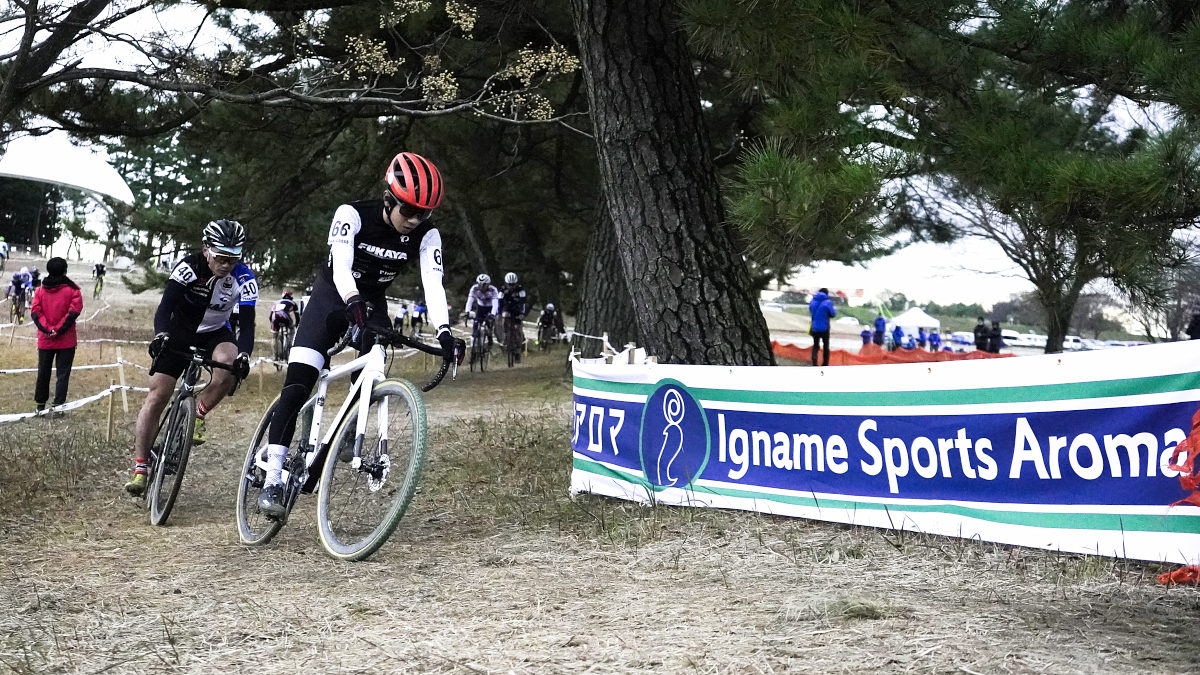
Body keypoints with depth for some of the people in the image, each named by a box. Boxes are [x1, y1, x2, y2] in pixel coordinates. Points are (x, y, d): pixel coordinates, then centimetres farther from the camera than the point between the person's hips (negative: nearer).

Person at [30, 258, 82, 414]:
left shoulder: (40, 290, 3)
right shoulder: (72, 289, -6)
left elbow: (35, 312, -5)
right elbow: (74, 311, -14)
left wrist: (47, 329, -11)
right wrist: (58, 330, -11)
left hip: (45, 341, 3)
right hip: (66, 341, -3)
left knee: (43, 373, 15)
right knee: (63, 374, 2)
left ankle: (40, 404, 24)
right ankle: (58, 405, -4)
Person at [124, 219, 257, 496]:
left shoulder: (244, 279, -20)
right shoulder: (188, 267, -23)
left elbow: (247, 323, -23)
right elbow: (165, 306, -30)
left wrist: (244, 355, -42)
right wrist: (160, 335, -50)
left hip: (215, 334, 1)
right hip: (180, 331, -1)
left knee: (229, 367, -33)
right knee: (158, 394, -10)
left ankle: (198, 415, -6)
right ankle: (139, 469, -5)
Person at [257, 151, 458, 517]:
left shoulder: (426, 235, -16)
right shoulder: (353, 214, -24)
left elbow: (433, 283, -27)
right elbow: (341, 265, -37)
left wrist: (444, 332, -44)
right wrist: (353, 303, -57)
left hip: (372, 306, 3)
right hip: (332, 296, -3)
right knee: (295, 388, -15)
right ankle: (272, 481, -15)